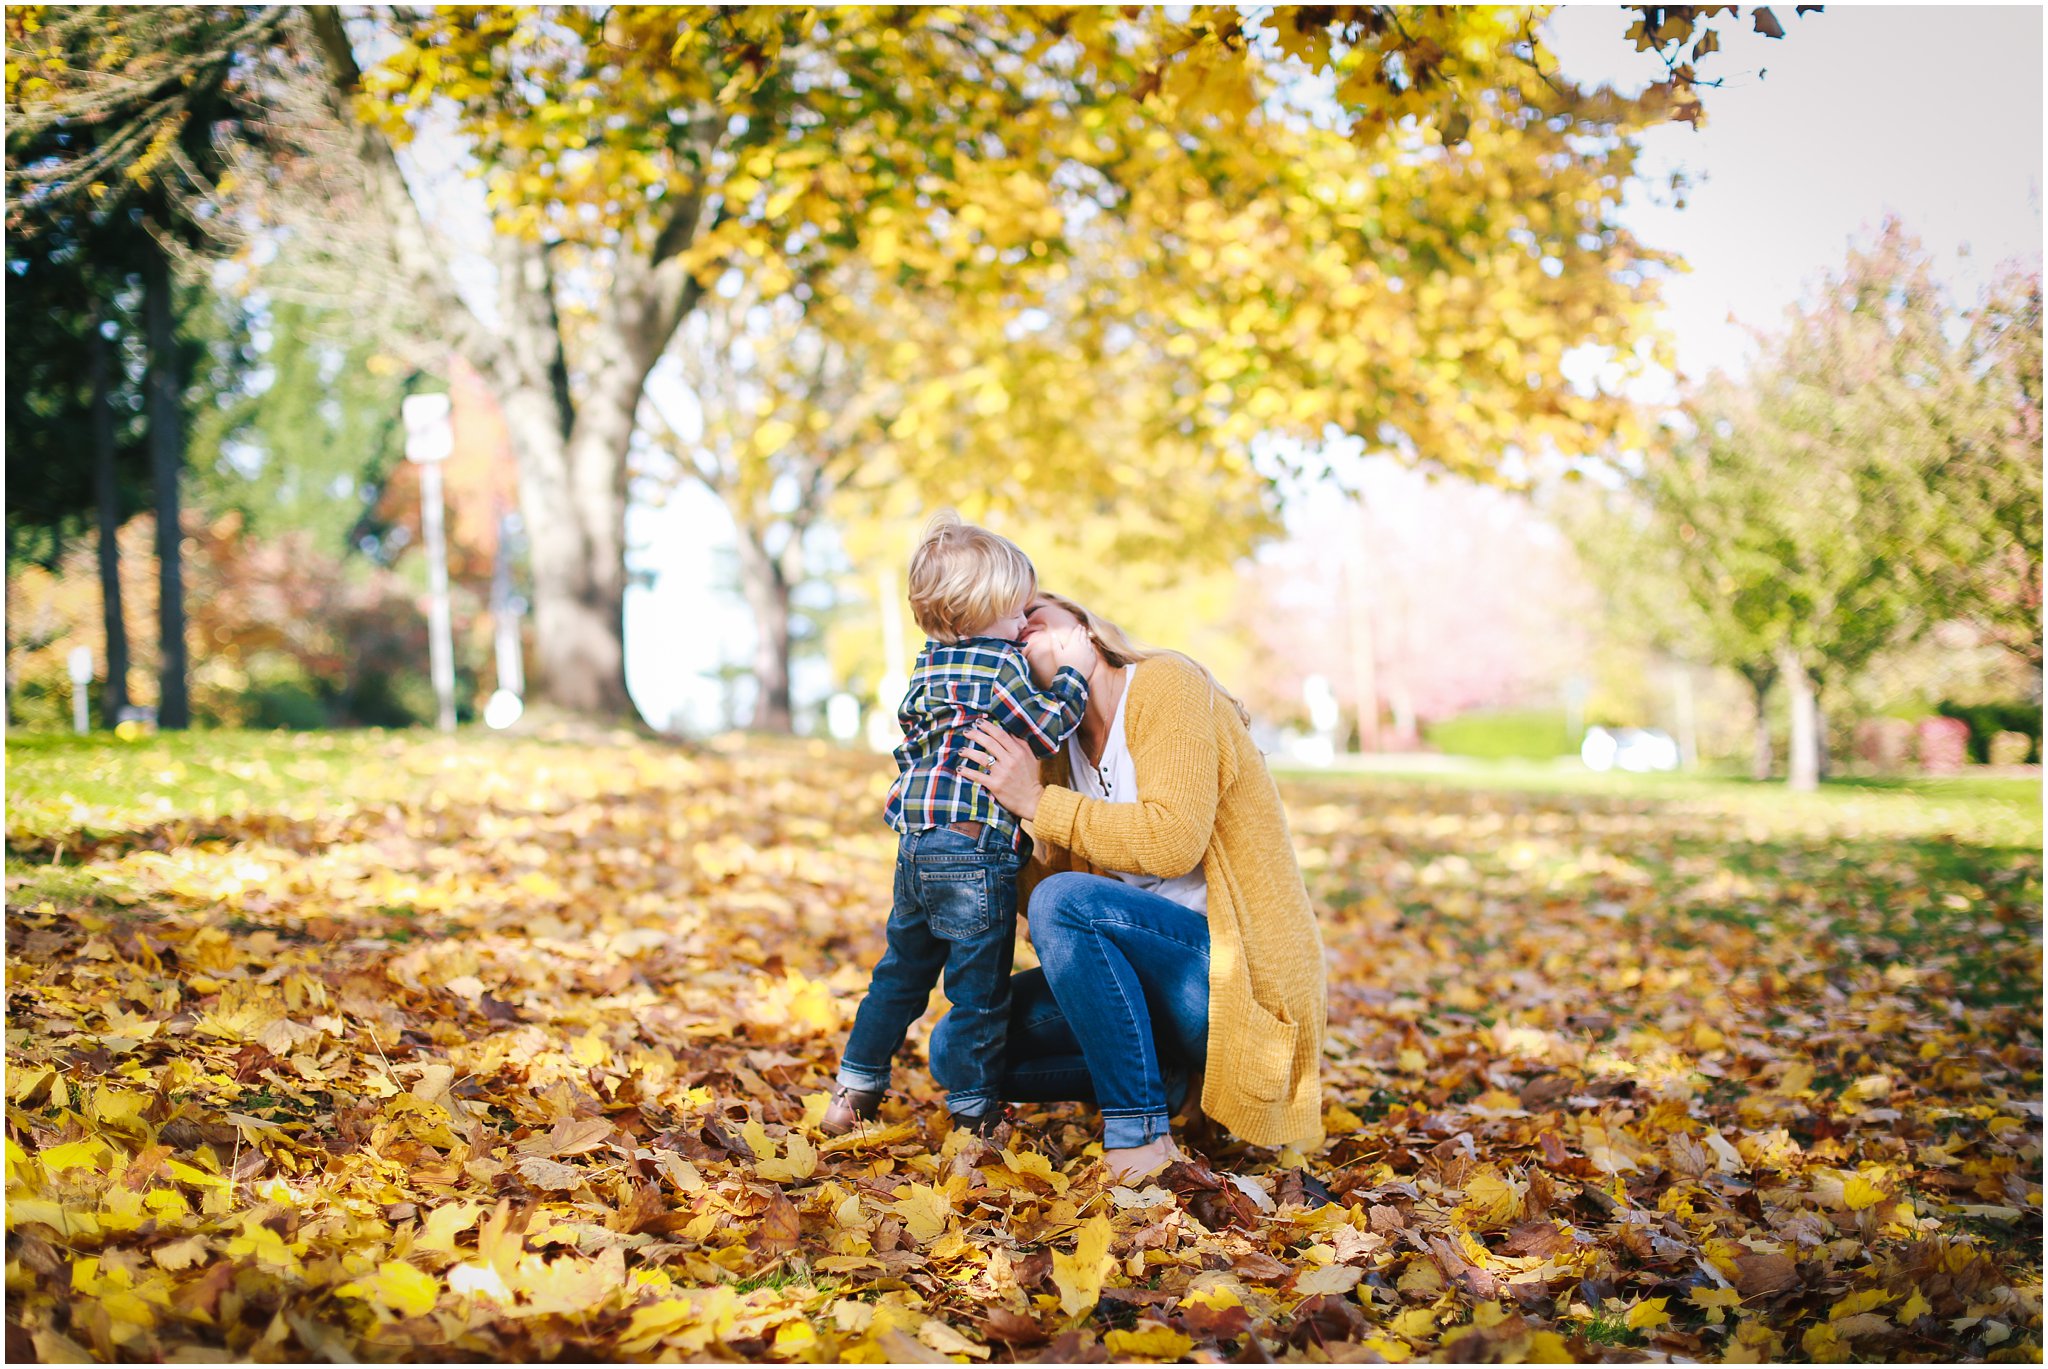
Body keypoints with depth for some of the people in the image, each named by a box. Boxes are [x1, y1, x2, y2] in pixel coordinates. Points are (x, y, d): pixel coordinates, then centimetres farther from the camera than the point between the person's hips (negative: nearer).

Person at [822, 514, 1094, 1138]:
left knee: (902, 971, 21)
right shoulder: (1000, 666, -12)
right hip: (975, 850, -8)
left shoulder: (931, 666, 13)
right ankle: (973, 1111, 10)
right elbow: (1047, 732, -12)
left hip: (918, 846, 8)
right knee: (979, 989, 3)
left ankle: (855, 1088, 26)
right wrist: (1071, 676, -1)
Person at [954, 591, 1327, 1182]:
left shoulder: (1165, 684, -7)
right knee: (960, 1041, 0)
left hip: (1240, 978, -8)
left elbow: (1173, 839, -22)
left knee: (1063, 901, -31)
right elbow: (1035, 892, 8)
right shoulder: (1059, 747, 13)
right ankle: (1169, 1075, 2)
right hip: (1160, 977, 8)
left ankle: (1141, 1131, -21)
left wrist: (1040, 804, -17)